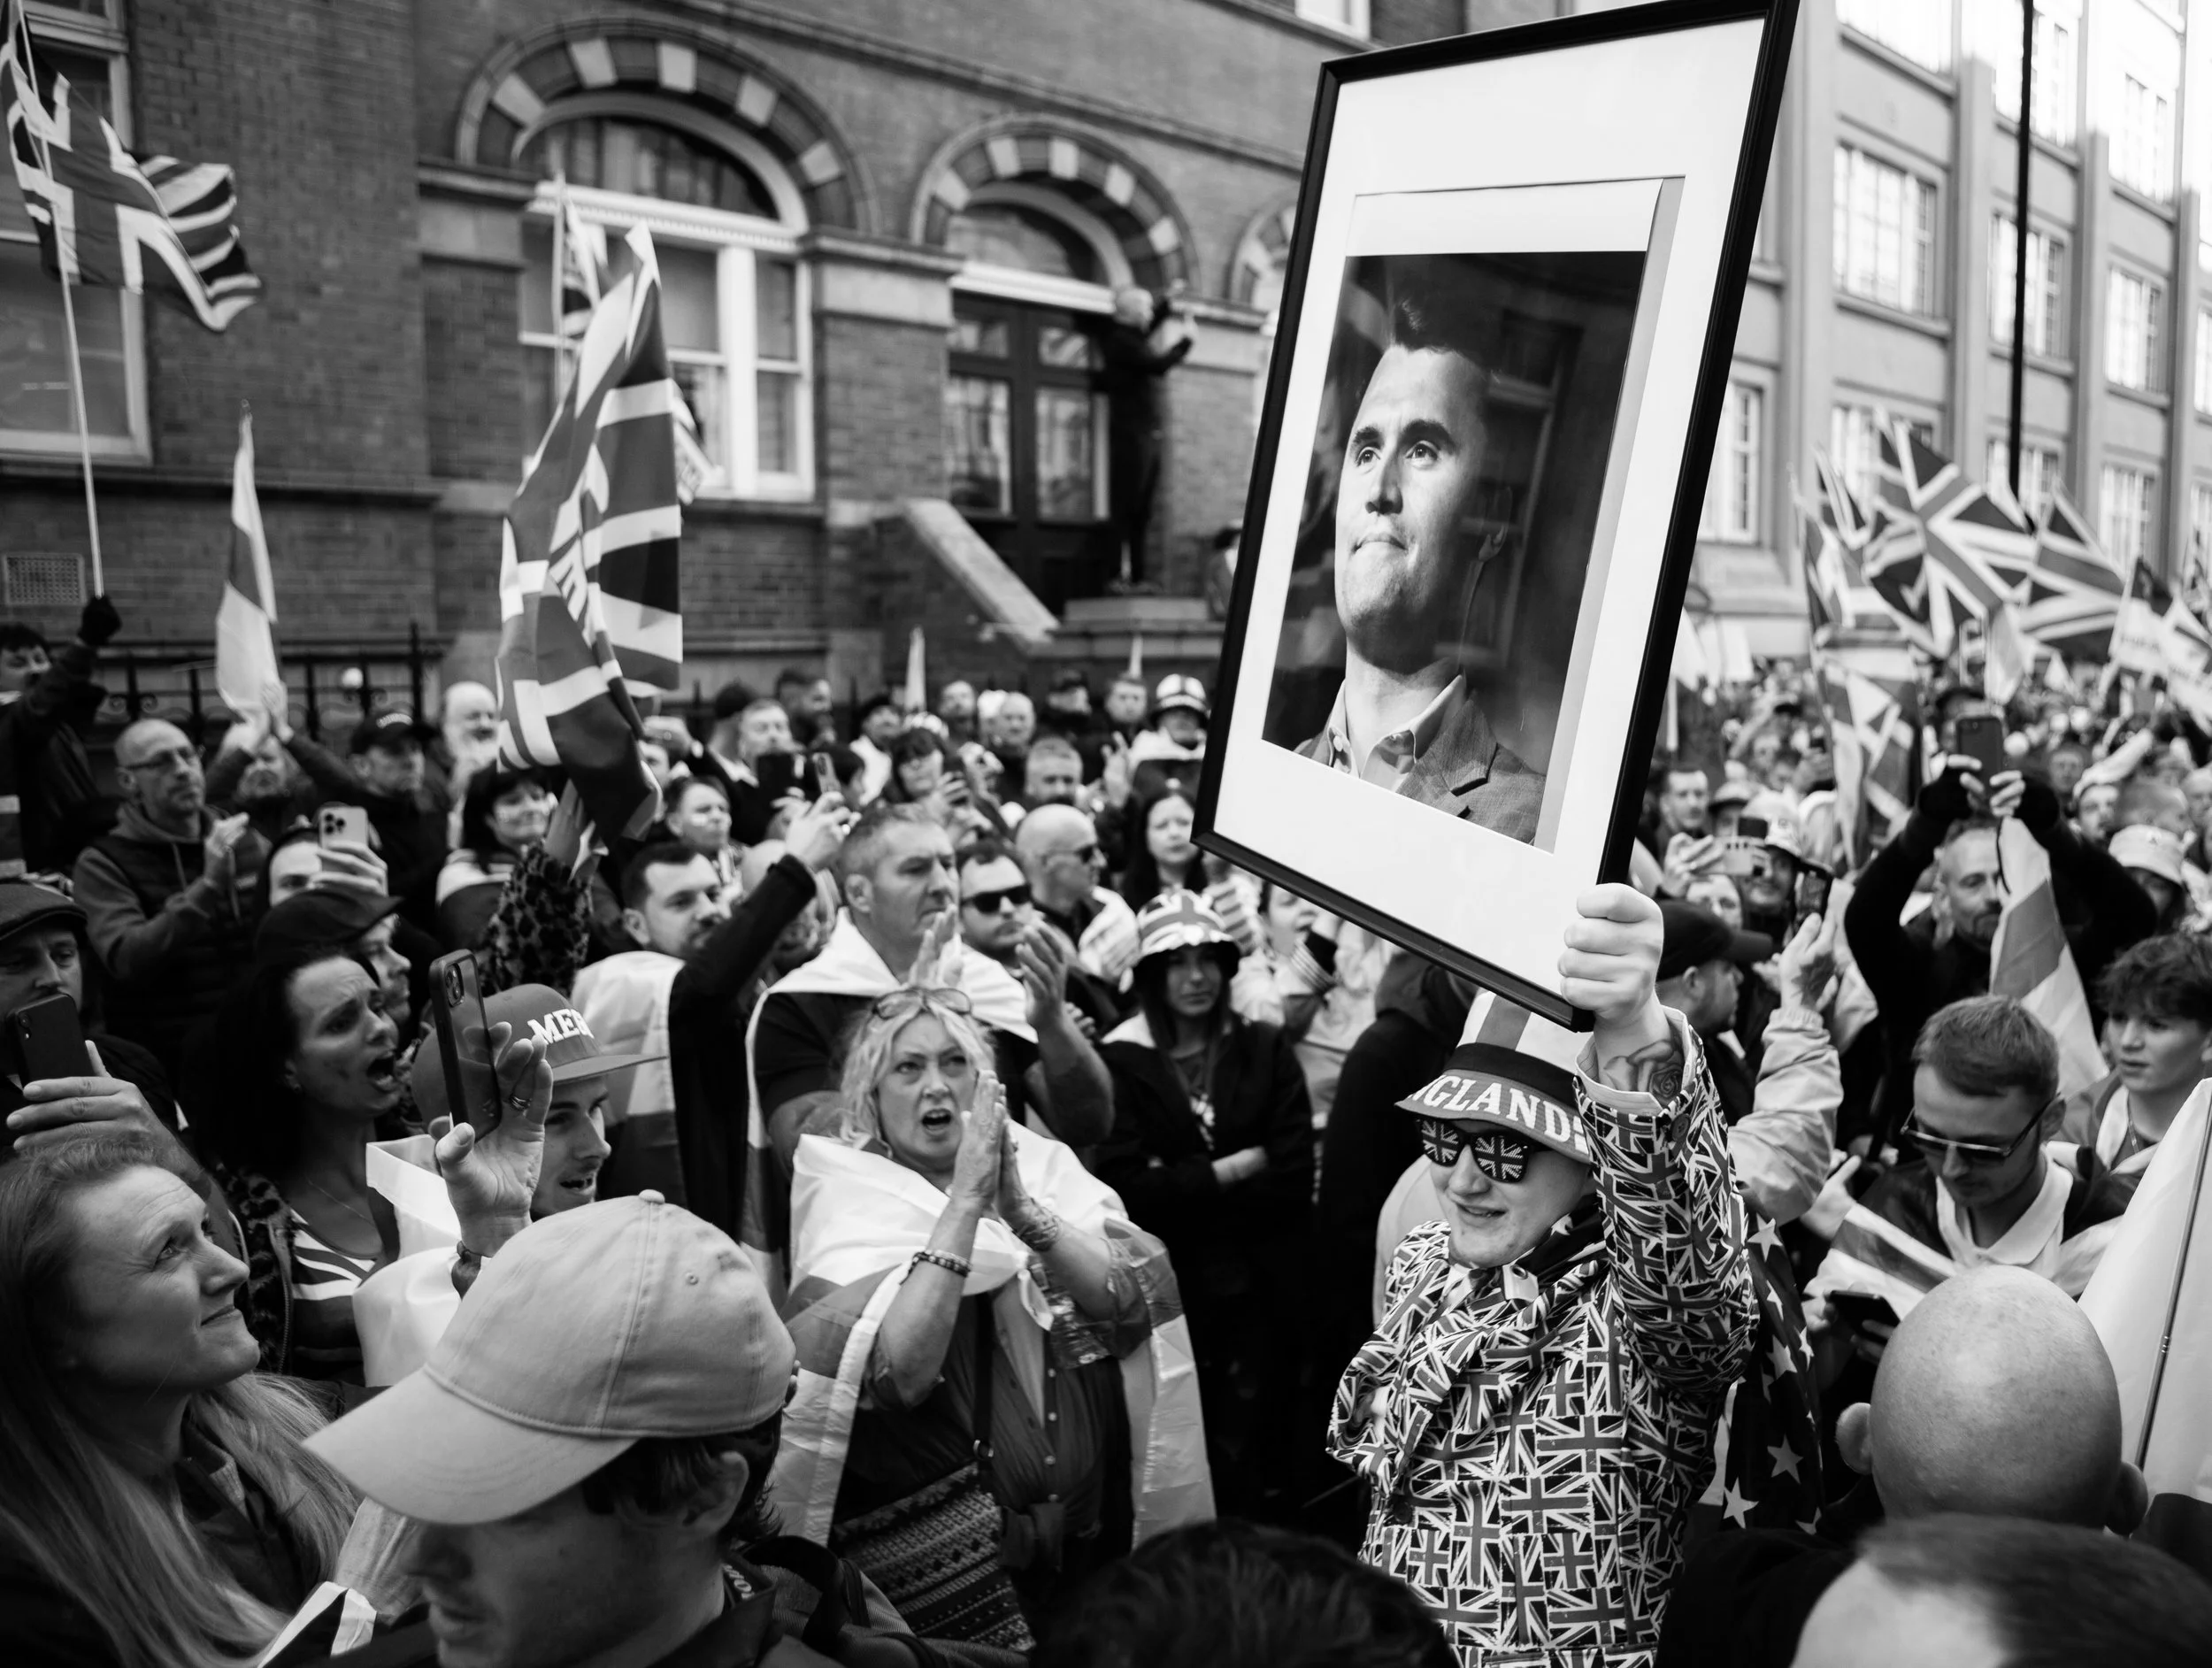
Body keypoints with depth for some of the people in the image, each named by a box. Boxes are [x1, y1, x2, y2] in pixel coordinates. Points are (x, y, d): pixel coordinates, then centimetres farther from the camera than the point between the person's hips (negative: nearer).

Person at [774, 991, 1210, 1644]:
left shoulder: (1040, 1165, 3)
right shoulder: (846, 1202, -6)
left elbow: (1130, 1301, -11)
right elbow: (898, 1374, -21)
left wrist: (1022, 1210, -23)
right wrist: (964, 1205, -24)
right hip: (937, 1556, -4)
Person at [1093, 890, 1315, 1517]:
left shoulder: (1266, 1050, 7)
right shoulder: (1119, 1061, -1)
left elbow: (1293, 1180, 0)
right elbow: (1126, 1188, -9)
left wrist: (1181, 1187, -6)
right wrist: (1232, 1170, -8)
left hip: (1261, 1286, 2)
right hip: (1166, 1287, -1)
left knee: (1253, 1458, 2)